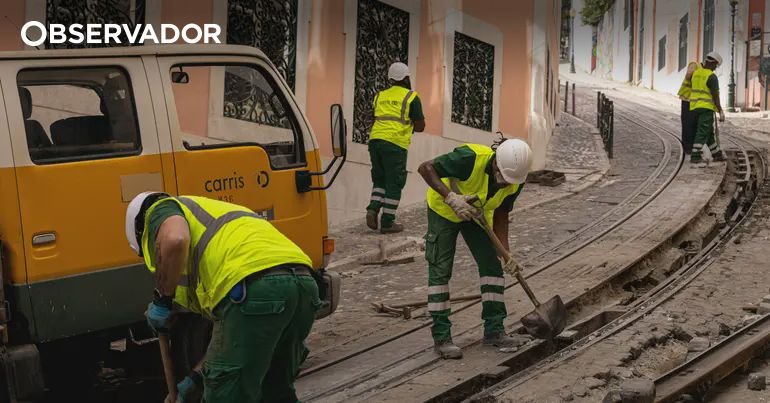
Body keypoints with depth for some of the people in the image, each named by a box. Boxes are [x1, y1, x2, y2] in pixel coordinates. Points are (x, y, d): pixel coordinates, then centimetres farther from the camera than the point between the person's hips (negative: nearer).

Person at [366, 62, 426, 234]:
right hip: (395, 143, -5)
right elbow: (420, 126, 1)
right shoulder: (411, 97, 2)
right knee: (394, 183, 3)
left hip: (375, 140, 5)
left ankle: (373, 209, 0)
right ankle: (387, 222, 4)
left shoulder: (380, 96, 18)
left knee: (380, 179, 20)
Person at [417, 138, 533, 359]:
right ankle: (441, 337, -3)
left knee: (491, 265, 0)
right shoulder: (472, 158, -37)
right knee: (440, 271, -8)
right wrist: (451, 198, -42)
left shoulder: (515, 181, -19)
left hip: (476, 215, 5)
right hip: (443, 210, -5)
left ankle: (494, 330, 9)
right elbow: (426, 168, -32)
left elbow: (501, 213, -4)